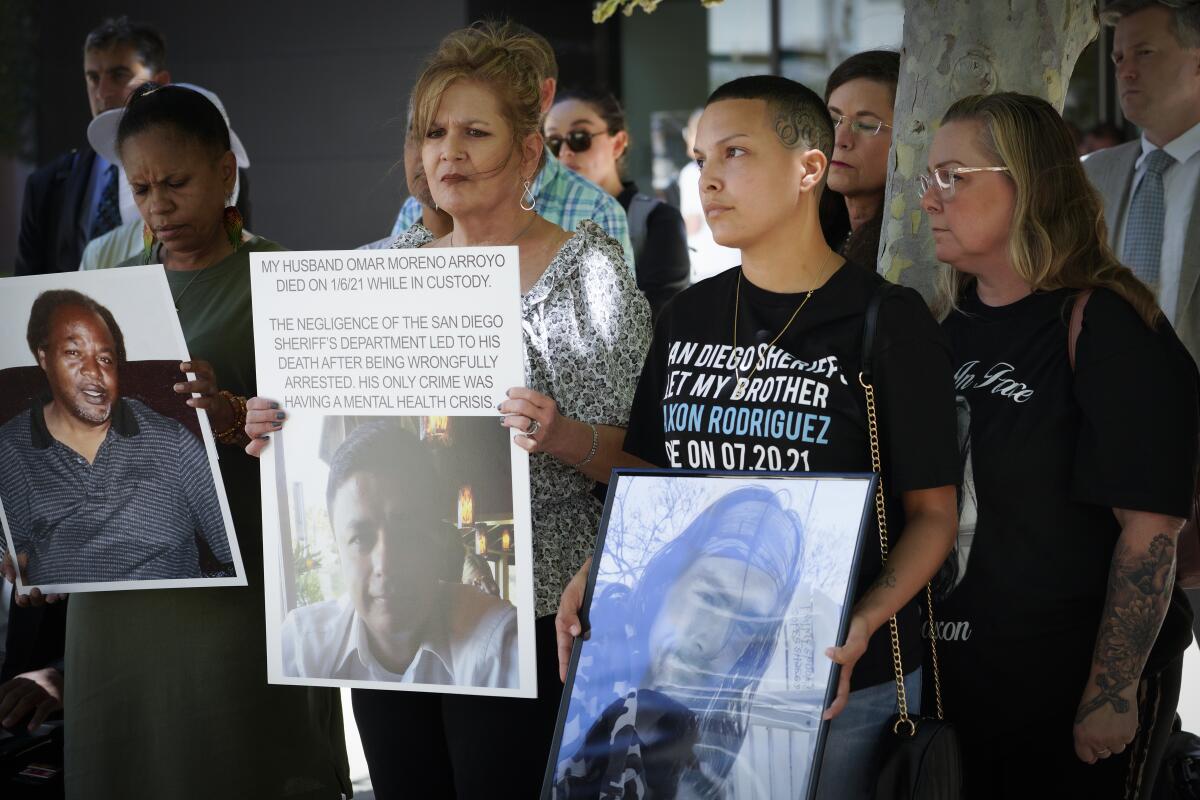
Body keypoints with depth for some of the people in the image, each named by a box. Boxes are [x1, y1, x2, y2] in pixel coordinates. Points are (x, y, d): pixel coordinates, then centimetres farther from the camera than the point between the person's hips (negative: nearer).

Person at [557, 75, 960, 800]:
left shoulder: (889, 322, -6)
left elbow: (932, 512, -6)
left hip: (838, 685, -4)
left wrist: (866, 620, -22)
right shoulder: (688, 319, 9)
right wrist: (594, 578, -4)